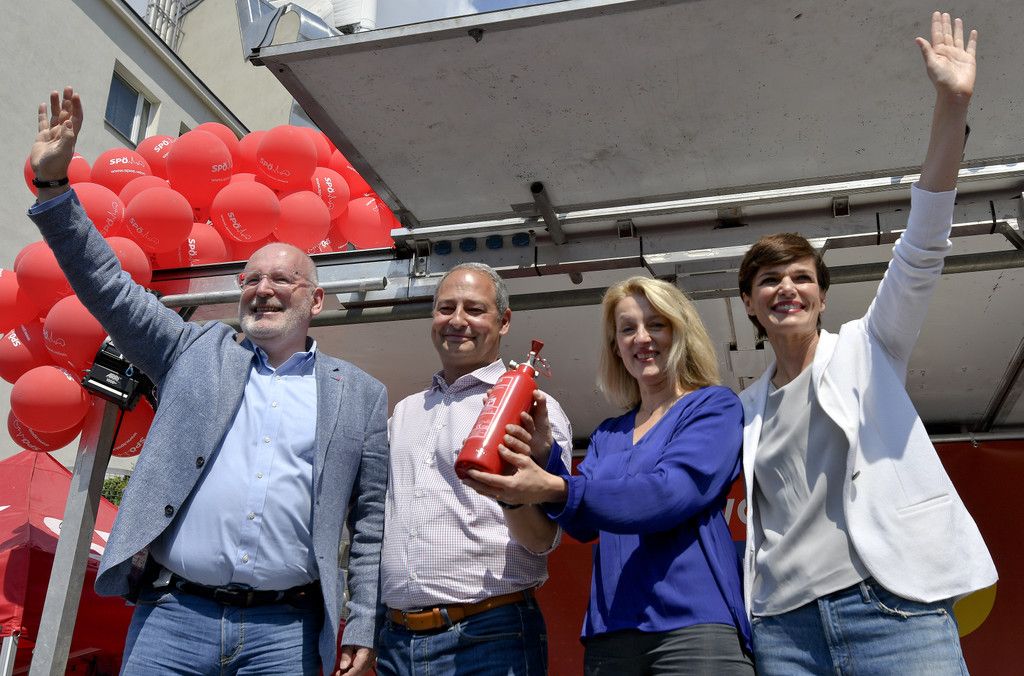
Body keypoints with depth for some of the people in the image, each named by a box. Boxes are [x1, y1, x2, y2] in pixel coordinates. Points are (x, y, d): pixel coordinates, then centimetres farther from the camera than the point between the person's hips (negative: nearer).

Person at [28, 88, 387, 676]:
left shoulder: (361, 395, 7)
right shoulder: (198, 351, 11)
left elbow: (372, 518, 6)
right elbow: (110, 288, 8)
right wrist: (53, 181, 0)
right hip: (171, 616, 1)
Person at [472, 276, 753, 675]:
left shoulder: (714, 406, 0)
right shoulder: (607, 435, 17)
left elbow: (670, 494, -16)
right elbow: (584, 523, 5)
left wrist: (553, 489, -27)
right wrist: (542, 452, -12)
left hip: (695, 623, -5)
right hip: (610, 630, 5)